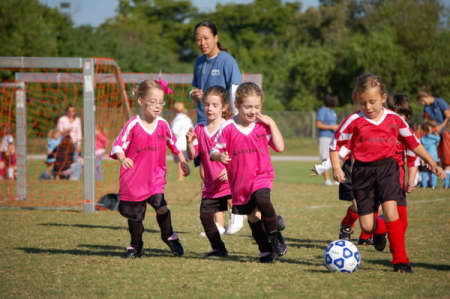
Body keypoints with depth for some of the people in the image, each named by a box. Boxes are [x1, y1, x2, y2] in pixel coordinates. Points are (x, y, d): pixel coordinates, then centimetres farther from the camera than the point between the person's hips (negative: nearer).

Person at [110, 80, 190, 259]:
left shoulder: (163, 124, 2)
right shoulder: (133, 125, -12)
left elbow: (173, 143, 18)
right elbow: (118, 145, -16)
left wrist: (183, 162, 21)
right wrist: (122, 158, -36)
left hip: (155, 176, 2)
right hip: (133, 177, -2)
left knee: (161, 206, -17)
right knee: (135, 216, 7)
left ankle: (169, 237, 7)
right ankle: (136, 247, 27)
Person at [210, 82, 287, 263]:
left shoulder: (263, 126, 1)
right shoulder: (228, 128, -5)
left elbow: (280, 147, -3)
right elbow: (214, 151, -2)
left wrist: (271, 124, -8)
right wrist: (219, 156, -26)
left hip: (262, 175, -1)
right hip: (239, 180, 1)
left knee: (262, 200, -31)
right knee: (252, 216, 9)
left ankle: (275, 236, -14)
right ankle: (265, 250, 24)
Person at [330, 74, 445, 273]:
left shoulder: (394, 120, 0)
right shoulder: (354, 121, -7)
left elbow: (413, 143, 11)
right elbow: (335, 144, 1)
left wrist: (432, 164, 7)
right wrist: (336, 168, -13)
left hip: (387, 167, 0)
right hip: (363, 171, 0)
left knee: (390, 211, -21)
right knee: (366, 226, -2)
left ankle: (401, 260, -10)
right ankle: (378, 232, 38)